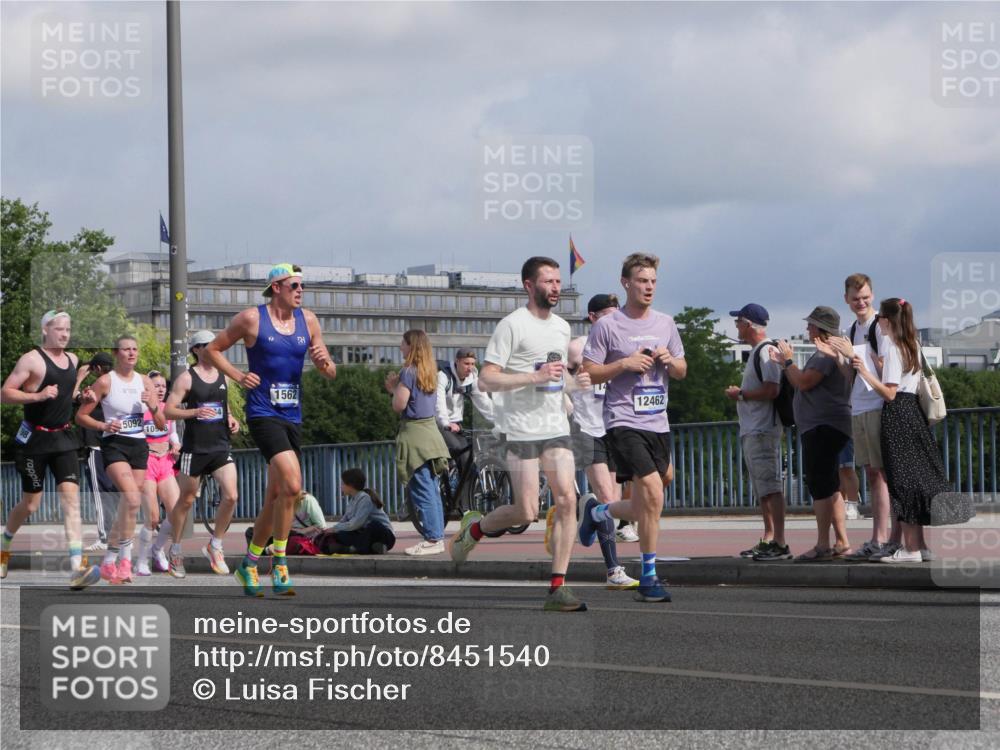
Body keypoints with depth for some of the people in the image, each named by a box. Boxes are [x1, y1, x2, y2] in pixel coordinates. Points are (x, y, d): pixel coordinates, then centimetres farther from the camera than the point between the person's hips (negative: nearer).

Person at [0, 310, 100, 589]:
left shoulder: (72, 359, 11)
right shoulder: (31, 359, -10)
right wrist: (37, 396, -25)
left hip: (63, 438, 5)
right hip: (34, 440, -5)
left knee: (71, 497, -12)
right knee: (30, 504, 5)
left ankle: (77, 569, -21)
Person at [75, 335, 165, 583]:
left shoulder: (145, 382, 9)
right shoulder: (105, 382, -3)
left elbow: (161, 424, 10)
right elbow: (81, 416, -1)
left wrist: (153, 406, -10)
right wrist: (103, 426, -18)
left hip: (139, 446, 5)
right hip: (114, 444, -5)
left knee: (127, 506, 4)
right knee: (132, 499, -24)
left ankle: (111, 561, 15)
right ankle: (123, 557, -15)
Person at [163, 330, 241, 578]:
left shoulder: (223, 376, 11)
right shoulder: (187, 378, -5)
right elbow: (168, 410, -9)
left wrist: (231, 420, 5)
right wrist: (195, 412, -23)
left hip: (221, 446, 4)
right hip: (194, 448, -4)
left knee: (230, 496, -12)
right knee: (186, 500, 7)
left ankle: (215, 546, 6)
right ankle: (175, 551, 23)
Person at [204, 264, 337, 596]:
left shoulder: (308, 320, 10)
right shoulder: (251, 318, -3)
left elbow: (330, 373, 14)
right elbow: (213, 349, 7)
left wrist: (323, 362, -9)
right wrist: (238, 376, -6)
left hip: (293, 417, 6)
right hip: (263, 414, -6)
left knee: (275, 498, 10)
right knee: (292, 483, -23)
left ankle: (248, 565, 26)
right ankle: (279, 564, -12)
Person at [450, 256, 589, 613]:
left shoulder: (562, 327, 14)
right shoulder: (512, 325, -9)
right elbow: (486, 379, -14)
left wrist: (574, 380, 8)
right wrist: (535, 377, -21)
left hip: (556, 428, 6)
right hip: (521, 430, -6)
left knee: (567, 499, -9)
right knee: (527, 512, -7)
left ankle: (558, 587, -6)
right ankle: (474, 528, 24)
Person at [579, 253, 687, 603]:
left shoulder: (665, 324, 12)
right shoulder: (608, 326, -4)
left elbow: (682, 371, 19)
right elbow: (587, 373, -5)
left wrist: (670, 361, -3)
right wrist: (625, 364, -16)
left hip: (658, 423, 6)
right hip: (624, 421, -6)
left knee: (644, 507, 9)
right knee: (652, 493, -18)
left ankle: (598, 512, 39)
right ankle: (649, 577, -8)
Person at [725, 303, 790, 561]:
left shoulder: (766, 351, -13)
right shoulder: (757, 352, 19)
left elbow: (772, 390, -22)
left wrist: (740, 394, -13)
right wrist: (740, 394, 11)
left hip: (762, 431, -11)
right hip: (751, 431, 11)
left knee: (771, 487, -13)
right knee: (762, 490, 14)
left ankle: (780, 543, -16)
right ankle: (768, 540, 20)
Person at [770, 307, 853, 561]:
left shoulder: (825, 354, -12)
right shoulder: (827, 353, 22)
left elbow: (804, 382, -20)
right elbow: (802, 383, 25)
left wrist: (788, 360, -5)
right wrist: (785, 364, 19)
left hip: (823, 428, -11)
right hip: (821, 428, 11)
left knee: (820, 486, -12)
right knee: (830, 487, 12)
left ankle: (823, 545, -14)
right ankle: (842, 543, 13)